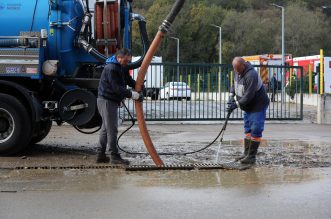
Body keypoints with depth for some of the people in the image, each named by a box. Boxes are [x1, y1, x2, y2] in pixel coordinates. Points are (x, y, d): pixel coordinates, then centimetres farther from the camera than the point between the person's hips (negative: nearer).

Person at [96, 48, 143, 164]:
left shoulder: (122, 67, 11)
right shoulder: (111, 68, -20)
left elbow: (129, 80, 9)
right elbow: (116, 87, -25)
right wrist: (132, 94, -27)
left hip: (112, 101, 10)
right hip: (106, 100, -10)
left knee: (106, 128, 13)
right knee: (112, 129, -9)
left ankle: (101, 155, 19)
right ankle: (114, 156, -7)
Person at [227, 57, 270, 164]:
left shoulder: (251, 75, -29)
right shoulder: (238, 71, 0)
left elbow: (248, 96, -30)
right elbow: (235, 83, 18)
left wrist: (236, 104, -22)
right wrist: (231, 96, 2)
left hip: (258, 106, -9)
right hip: (248, 107, 10)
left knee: (255, 131, -9)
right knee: (248, 130, 14)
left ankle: (252, 156, -6)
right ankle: (246, 153, 22)